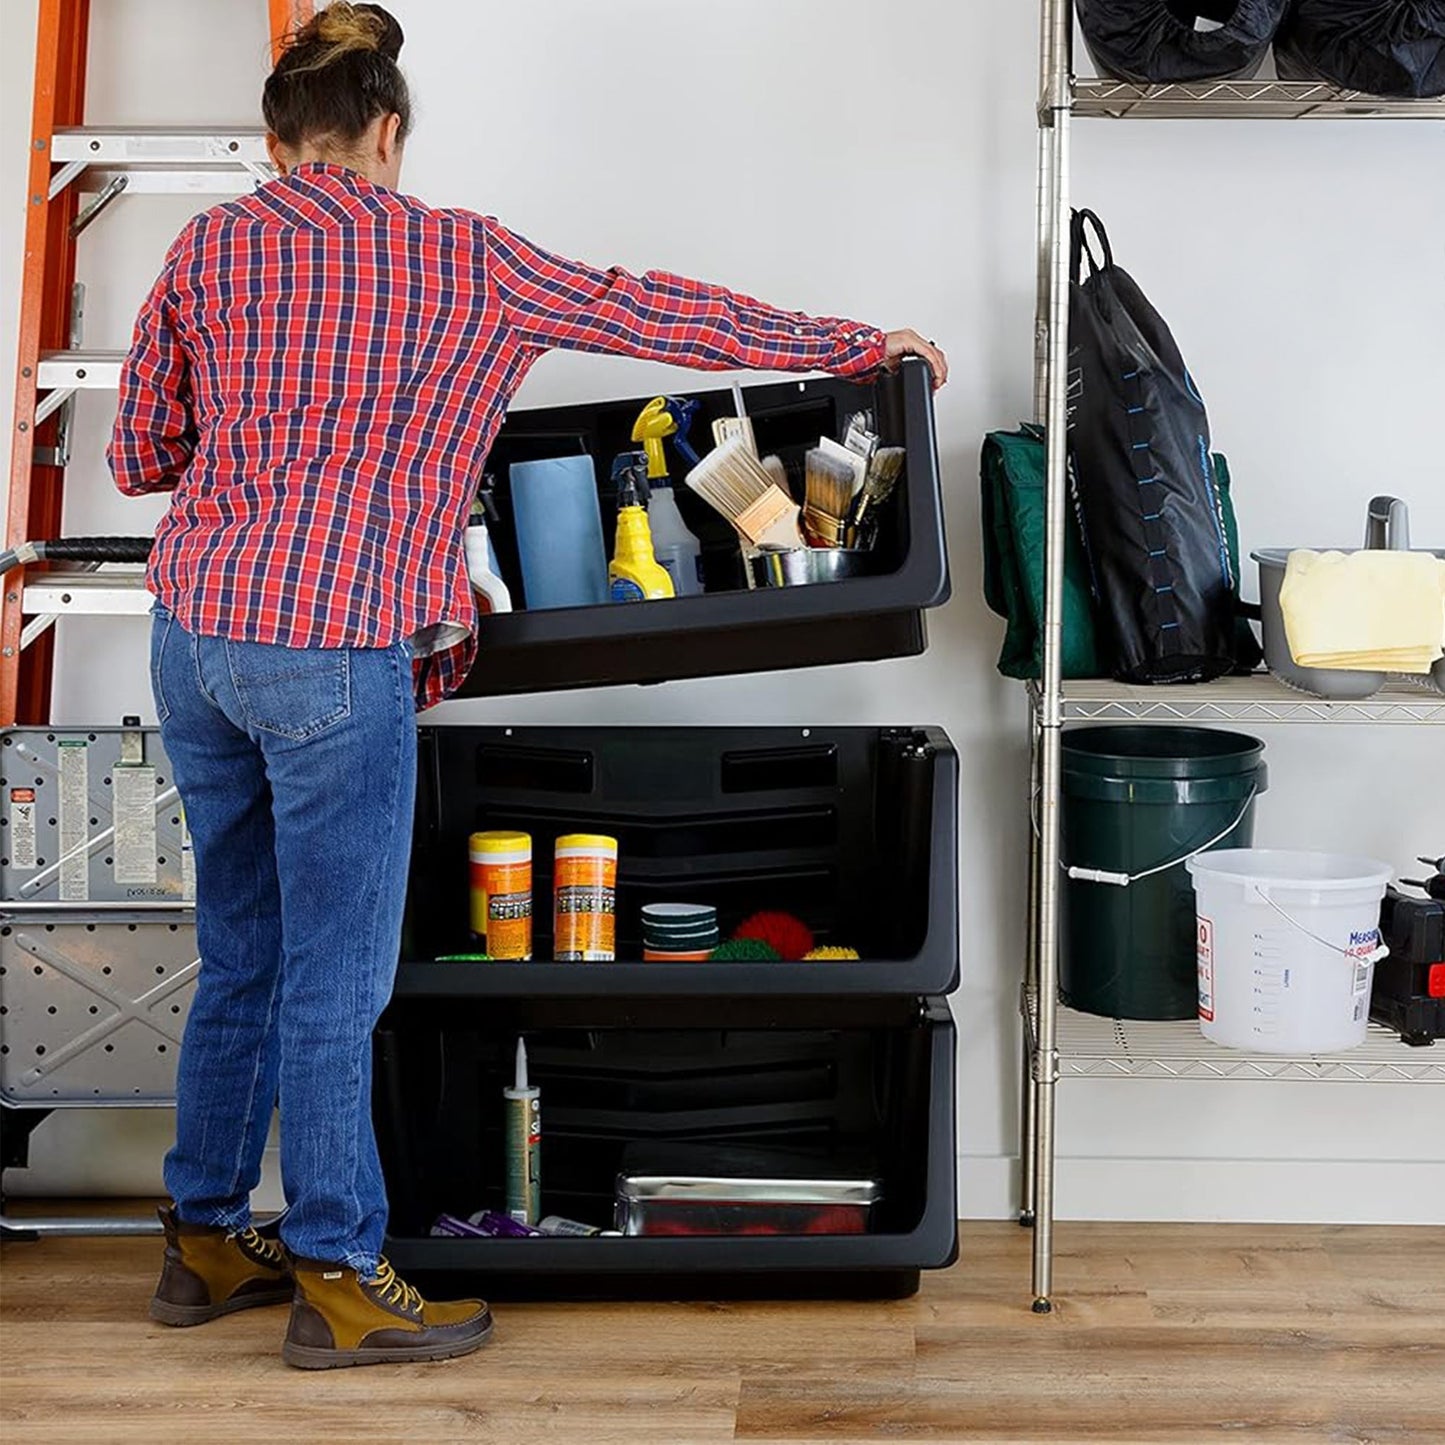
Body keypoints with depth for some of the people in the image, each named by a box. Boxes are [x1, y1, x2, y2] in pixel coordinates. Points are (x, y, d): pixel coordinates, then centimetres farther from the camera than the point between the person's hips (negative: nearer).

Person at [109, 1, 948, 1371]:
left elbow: (136, 456, 16)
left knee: (239, 959, 18)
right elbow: (667, 314, 5)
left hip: (192, 634, 6)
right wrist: (866, 345, 15)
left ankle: (204, 1241, 30)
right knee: (333, 983, 3)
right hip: (332, 652, -6)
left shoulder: (207, 248, 11)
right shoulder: (461, 258, 0)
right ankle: (336, 1284, 14)